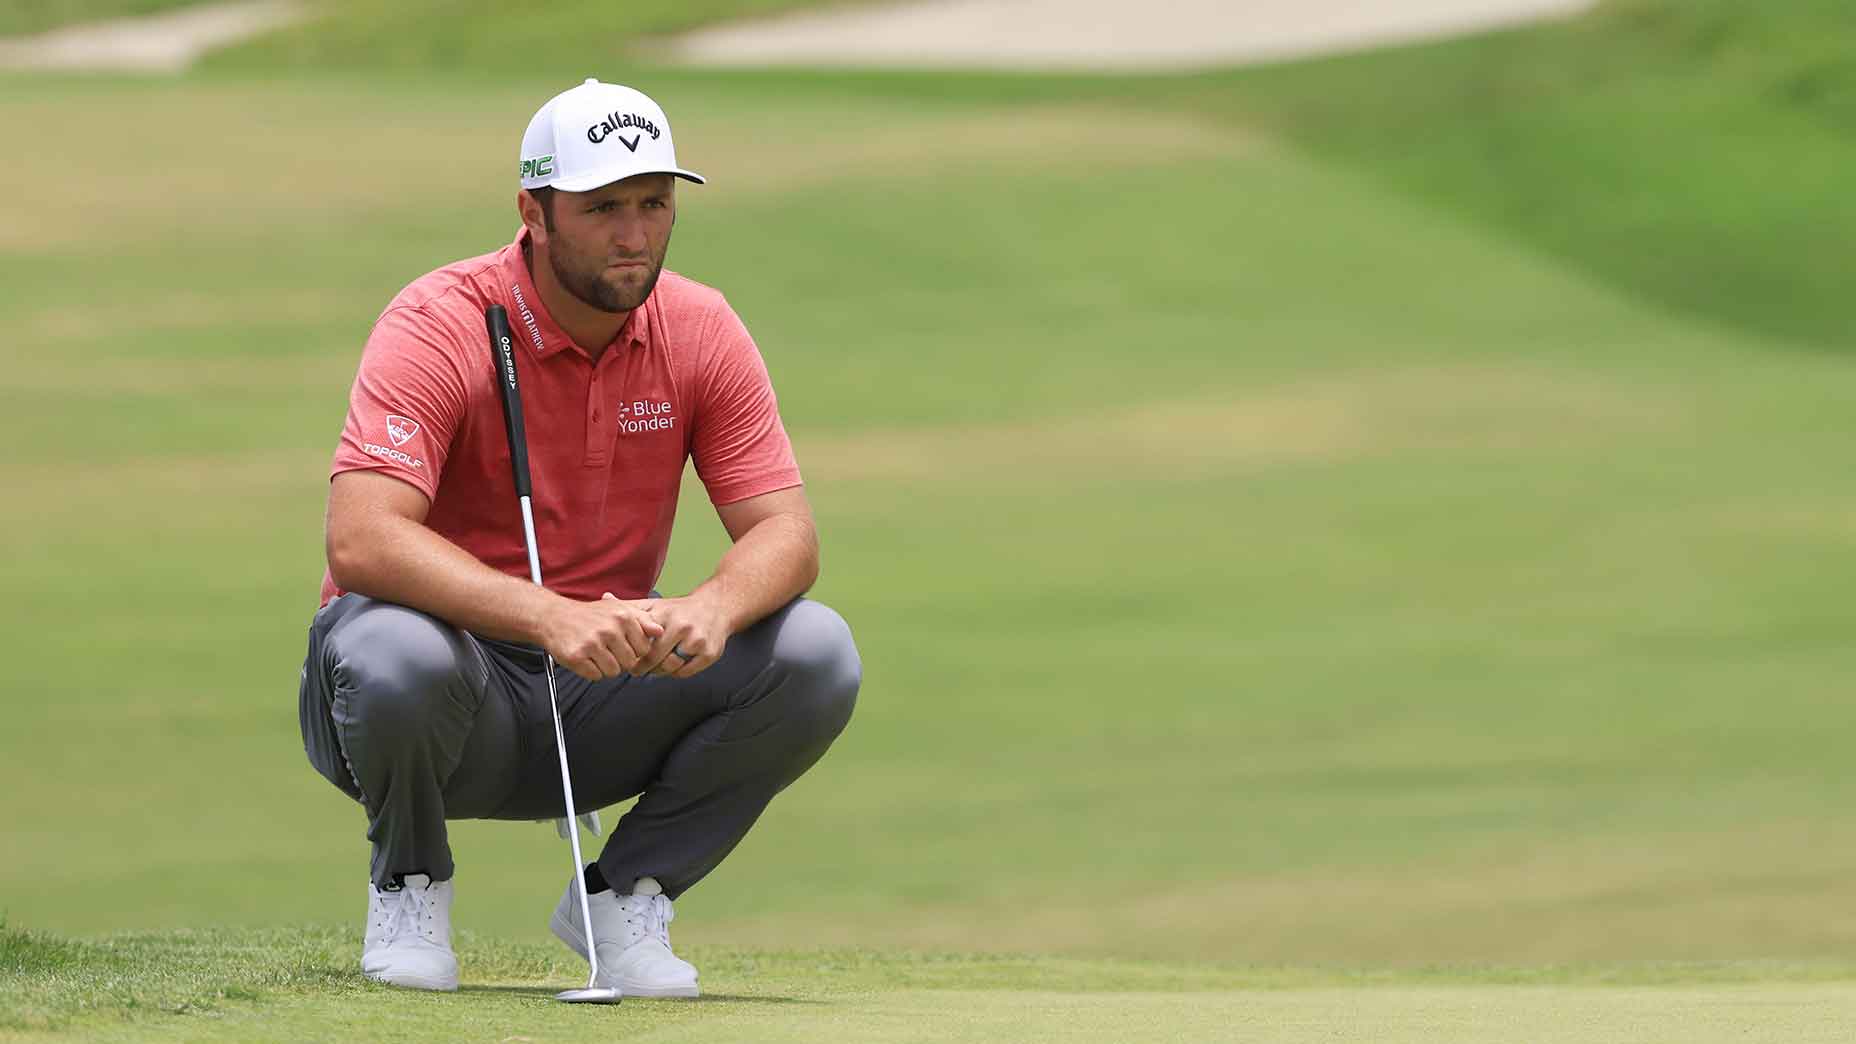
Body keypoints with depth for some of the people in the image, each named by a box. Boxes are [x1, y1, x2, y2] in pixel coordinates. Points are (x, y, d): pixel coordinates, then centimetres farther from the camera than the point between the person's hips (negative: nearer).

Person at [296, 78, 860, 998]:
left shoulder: (701, 331, -3)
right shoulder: (437, 326, -19)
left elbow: (784, 534, -7)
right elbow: (360, 540, -32)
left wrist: (711, 610, -33)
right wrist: (550, 618, -46)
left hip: (604, 692, 4)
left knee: (815, 654, -19)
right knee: (393, 654, -40)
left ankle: (624, 894, 1)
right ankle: (408, 885, -5)